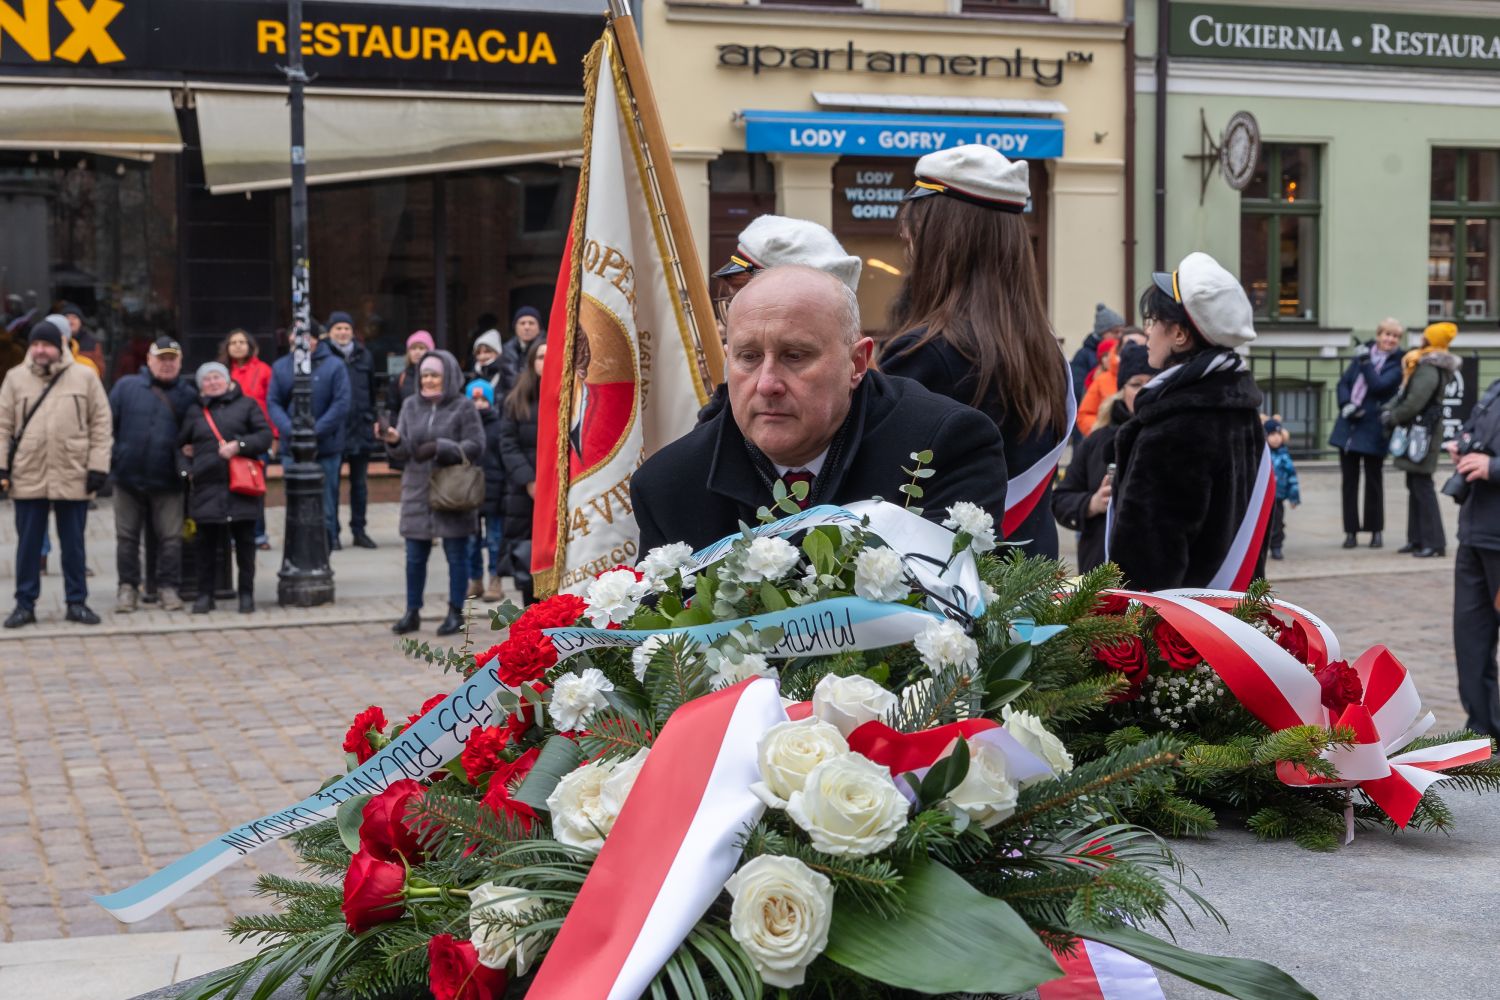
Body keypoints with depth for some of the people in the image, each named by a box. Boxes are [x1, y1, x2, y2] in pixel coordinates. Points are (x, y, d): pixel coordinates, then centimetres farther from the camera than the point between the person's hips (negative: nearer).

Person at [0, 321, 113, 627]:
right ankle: (25, 604, 16)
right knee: (28, 544, 7)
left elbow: (101, 424, 1)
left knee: (73, 543, 9)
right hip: (28, 478, 1)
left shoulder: (84, 377, 1)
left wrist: (98, 467, -4)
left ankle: (77, 602, 18)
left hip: (73, 477, -1)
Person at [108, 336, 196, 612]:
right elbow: (107, 423, 3)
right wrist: (104, 457, -3)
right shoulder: (127, 387, 3)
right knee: (127, 537, 7)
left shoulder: (187, 395, 5)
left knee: (170, 538, 1)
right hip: (129, 477, 0)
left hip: (168, 482, 0)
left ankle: (168, 588, 11)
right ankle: (128, 587, 16)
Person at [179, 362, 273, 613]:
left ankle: (247, 594, 10)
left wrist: (239, 445, -11)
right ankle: (205, 594, 12)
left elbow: (265, 436, -1)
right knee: (207, 542, 4)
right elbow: (182, 444, 26)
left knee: (244, 540, 2)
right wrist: (188, 453, 9)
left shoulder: (246, 405, 7)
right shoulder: (195, 411, 15)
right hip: (207, 487, 2)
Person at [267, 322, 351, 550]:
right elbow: (273, 402, 3)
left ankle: (325, 547, 13)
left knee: (325, 505, 4)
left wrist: (316, 431, -16)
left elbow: (341, 404, -9)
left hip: (326, 448, -3)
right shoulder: (281, 366, 7)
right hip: (292, 448, 3)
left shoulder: (334, 366, -4)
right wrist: (289, 430, -13)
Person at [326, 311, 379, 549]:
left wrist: (371, 419, 11)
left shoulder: (364, 356, 9)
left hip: (360, 429, 4)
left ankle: (359, 530, 19)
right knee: (331, 483, 1)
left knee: (360, 482, 11)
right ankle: (332, 532, 8)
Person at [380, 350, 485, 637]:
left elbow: (475, 446, -11)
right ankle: (412, 612, 16)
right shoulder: (411, 406, 10)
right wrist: (395, 441, -16)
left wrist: (439, 447, -21)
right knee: (415, 556, 8)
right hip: (417, 492, 4)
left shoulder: (463, 408, -3)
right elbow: (404, 450, 6)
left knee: (456, 555, 3)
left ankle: (455, 613, 12)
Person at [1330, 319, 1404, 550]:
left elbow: (1378, 385, -18)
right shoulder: (1363, 354, 9)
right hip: (1349, 425, 4)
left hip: (1373, 430, -4)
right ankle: (1351, 531, 13)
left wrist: (1365, 362, -16)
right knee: (1349, 480, 6)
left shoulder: (1396, 366, -3)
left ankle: (1376, 530, 17)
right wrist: (1346, 404, -9)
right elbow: (1344, 382, 8)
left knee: (1373, 481, 6)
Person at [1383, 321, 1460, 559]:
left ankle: (1434, 542, -9)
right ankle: (1417, 539, 18)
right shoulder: (1423, 366, 13)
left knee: (1422, 486, -9)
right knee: (1414, 485, 13)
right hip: (1416, 430, 10)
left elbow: (1414, 403, -22)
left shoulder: (1428, 370, -18)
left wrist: (1392, 418, -8)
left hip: (1422, 431, -10)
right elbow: (1404, 393, 17)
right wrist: (1388, 409, 3)